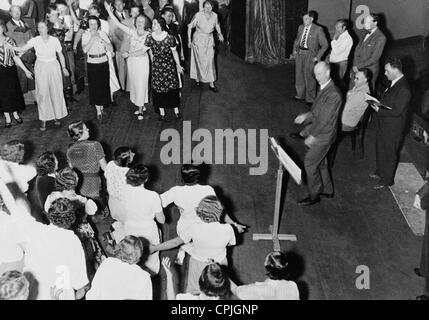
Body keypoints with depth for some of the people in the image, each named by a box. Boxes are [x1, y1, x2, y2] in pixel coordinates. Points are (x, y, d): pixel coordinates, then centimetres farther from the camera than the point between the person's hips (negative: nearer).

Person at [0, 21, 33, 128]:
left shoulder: (9, 41, -3)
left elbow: (15, 57, 0)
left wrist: (26, 70, -3)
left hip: (10, 70, 0)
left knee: (13, 92, 8)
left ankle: (15, 113, 27)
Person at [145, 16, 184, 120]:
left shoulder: (169, 38, -17)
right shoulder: (149, 37, -9)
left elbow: (174, 52, -7)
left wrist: (178, 65, 1)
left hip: (169, 65, -2)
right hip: (156, 66, 2)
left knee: (172, 86, 4)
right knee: (158, 88, 8)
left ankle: (176, 110, 21)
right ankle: (161, 111, 22)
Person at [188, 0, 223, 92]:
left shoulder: (215, 16, -6)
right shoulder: (198, 15, -17)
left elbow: (217, 25, 15)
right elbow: (190, 27, -8)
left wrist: (220, 34, 0)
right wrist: (189, 40, -8)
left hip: (209, 40, 3)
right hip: (198, 40, -3)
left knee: (210, 61, 2)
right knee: (199, 60, 6)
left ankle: (211, 83, 5)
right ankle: (197, 78, 28)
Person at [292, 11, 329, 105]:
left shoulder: (318, 29, -10)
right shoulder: (301, 27, 8)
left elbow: (325, 45, -7)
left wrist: (318, 57, -11)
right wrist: (295, 50, 11)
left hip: (310, 55, -6)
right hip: (299, 53, 6)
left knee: (309, 76, -4)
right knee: (299, 75, 12)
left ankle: (310, 99, 8)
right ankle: (300, 95, 29)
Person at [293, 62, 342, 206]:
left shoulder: (333, 94, -26)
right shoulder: (324, 87, 4)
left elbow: (326, 119, -25)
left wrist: (312, 136, -20)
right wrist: (306, 116, 4)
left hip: (324, 135, -9)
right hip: (318, 130, 9)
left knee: (309, 163, -2)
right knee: (321, 162, 20)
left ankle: (314, 195, 12)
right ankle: (327, 190, 36)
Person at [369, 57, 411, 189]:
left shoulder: (403, 90, -29)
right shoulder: (393, 83, 1)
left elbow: (396, 111, -28)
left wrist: (379, 110, -22)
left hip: (393, 129, -9)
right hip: (383, 124, 9)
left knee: (389, 154, 10)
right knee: (380, 150, 25)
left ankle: (387, 180, 28)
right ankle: (380, 172, 46)